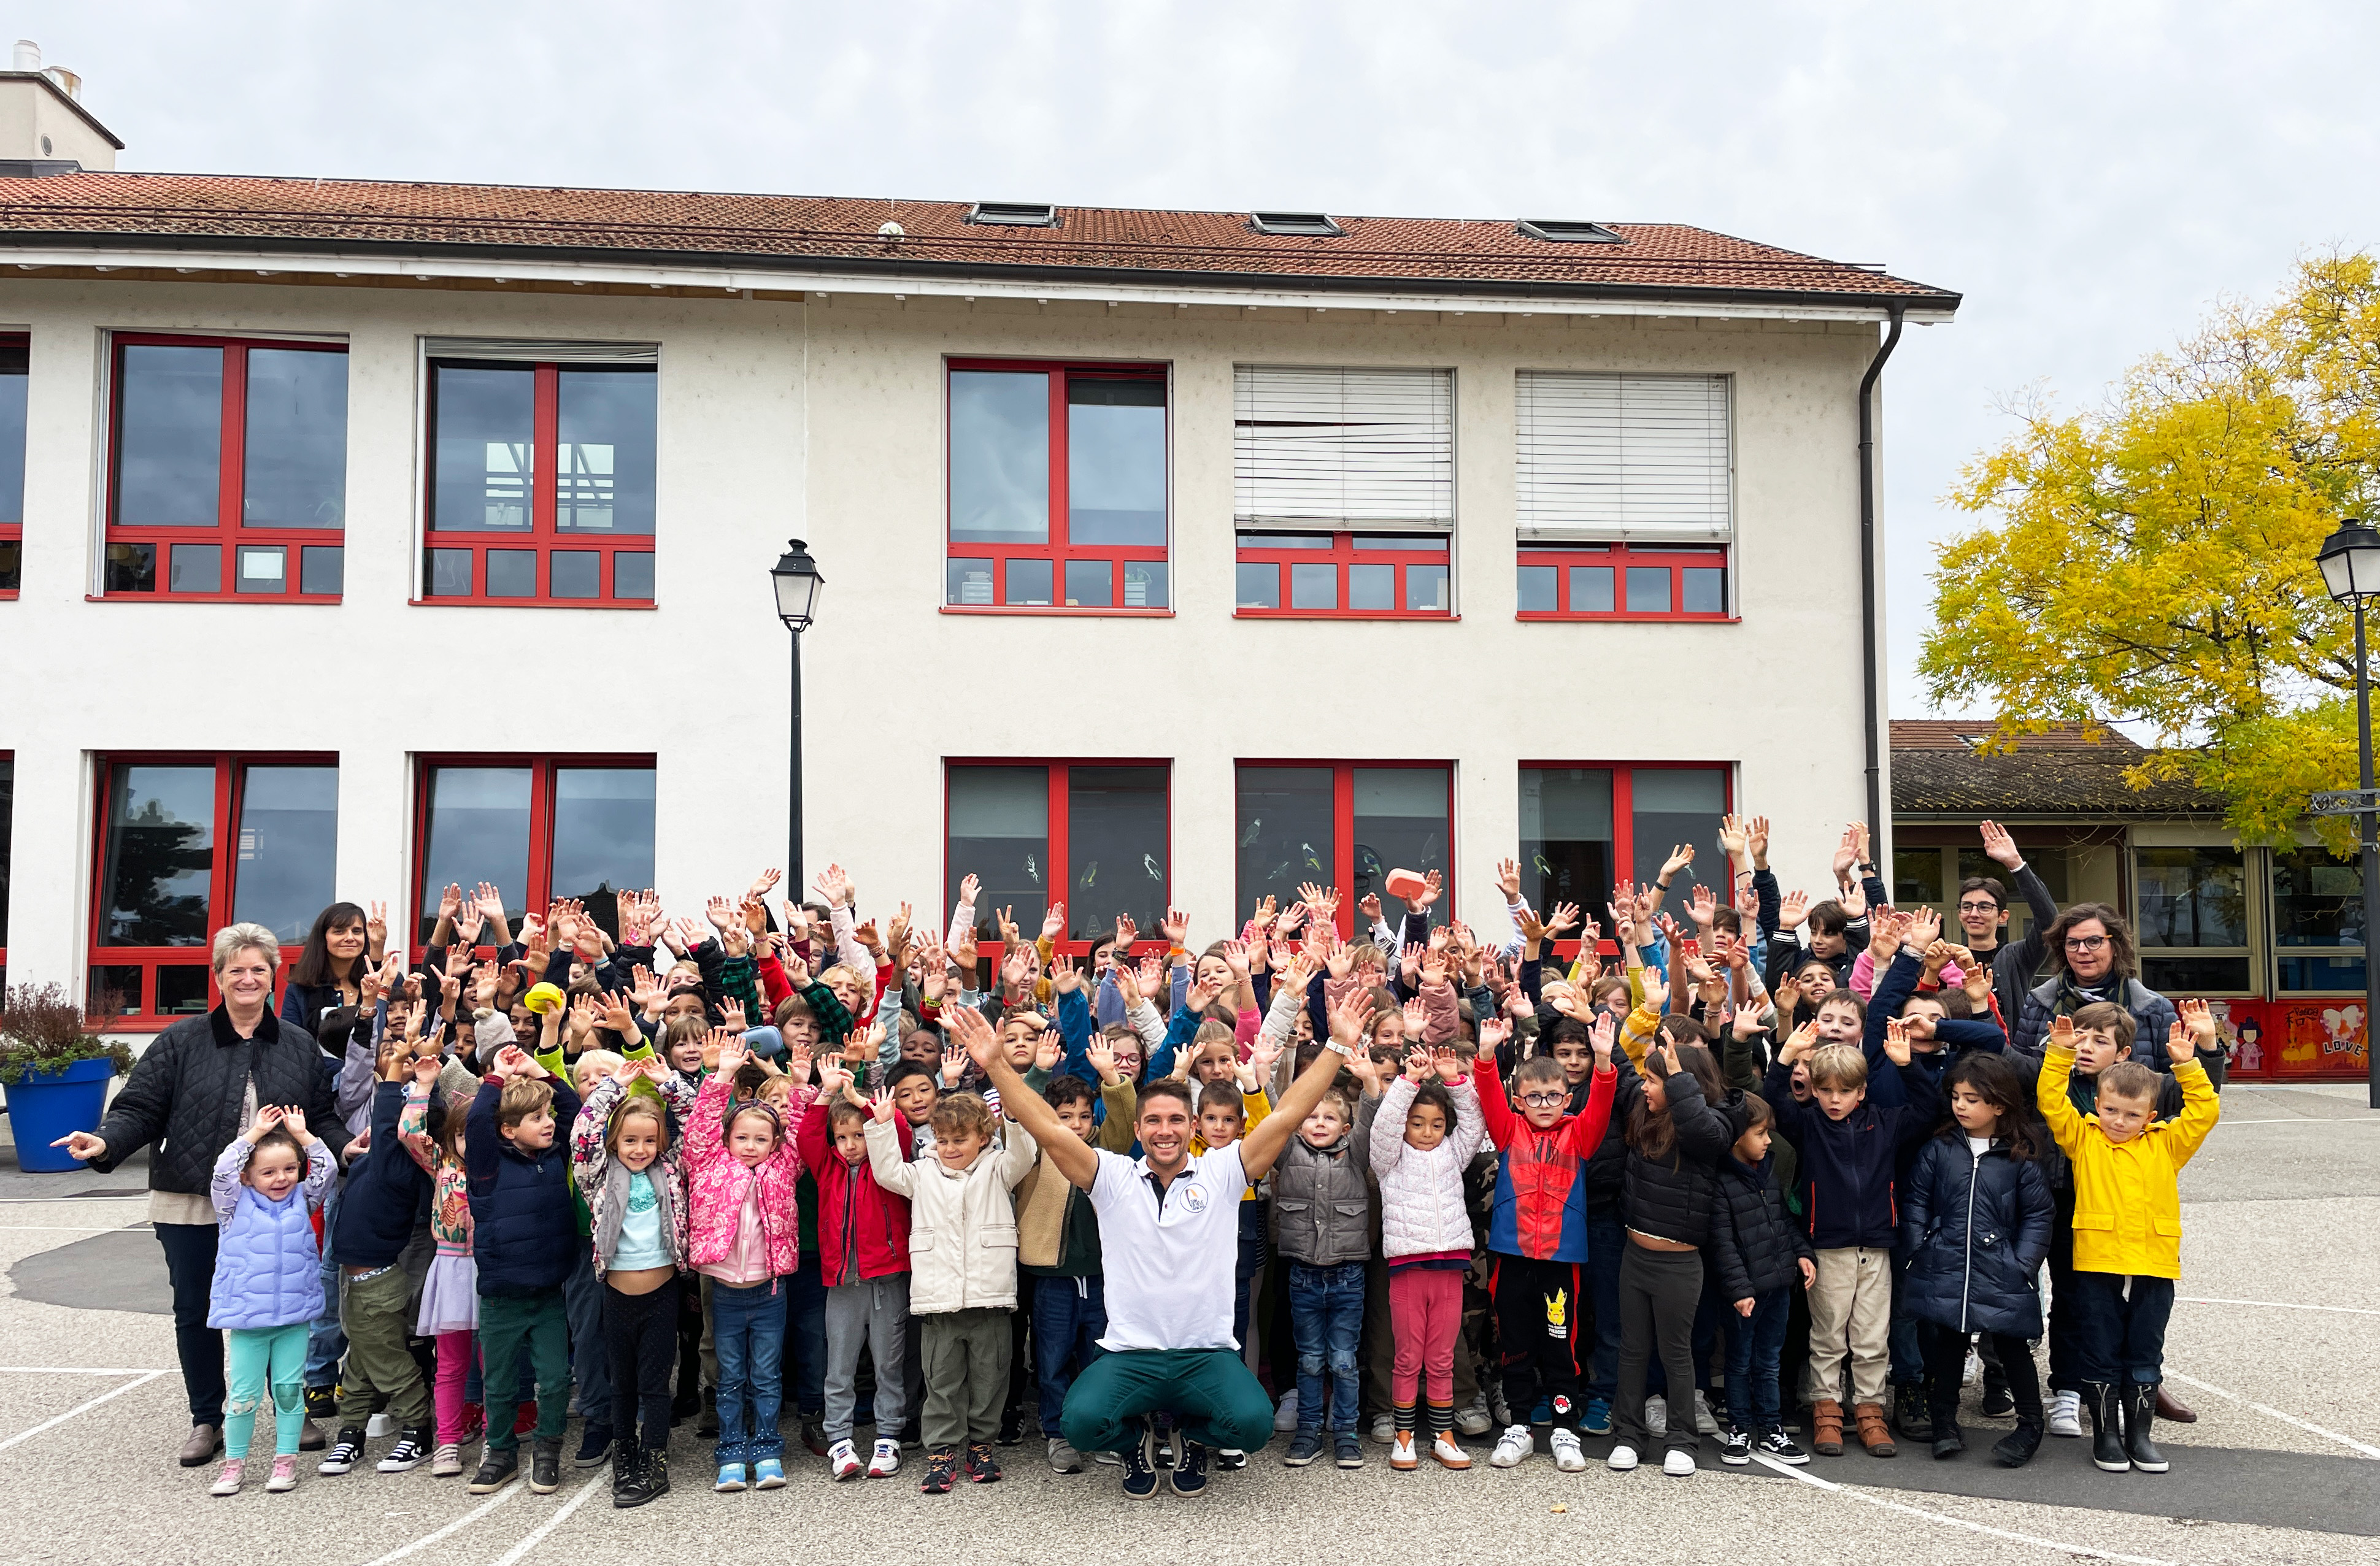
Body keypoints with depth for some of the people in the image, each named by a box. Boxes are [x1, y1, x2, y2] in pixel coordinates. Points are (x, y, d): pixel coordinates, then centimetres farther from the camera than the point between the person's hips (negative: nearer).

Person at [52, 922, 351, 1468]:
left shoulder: (300, 1046, 6)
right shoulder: (181, 1043, -1)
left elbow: (322, 1116, 7)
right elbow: (140, 1109, -3)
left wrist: (347, 1146, -10)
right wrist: (106, 1142, -21)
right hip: (191, 1207, -1)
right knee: (195, 1313, 9)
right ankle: (206, 1422, 25)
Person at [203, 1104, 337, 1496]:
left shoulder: (302, 1200, 5)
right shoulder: (236, 1205, -2)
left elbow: (327, 1169, -3)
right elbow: (222, 1173, -17)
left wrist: (301, 1134, -4)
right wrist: (254, 1134, -15)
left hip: (294, 1317, 2)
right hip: (247, 1319, -2)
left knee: (289, 1389, 6)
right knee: (244, 1394, 4)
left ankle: (286, 1458, 17)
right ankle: (235, 1462, 20)